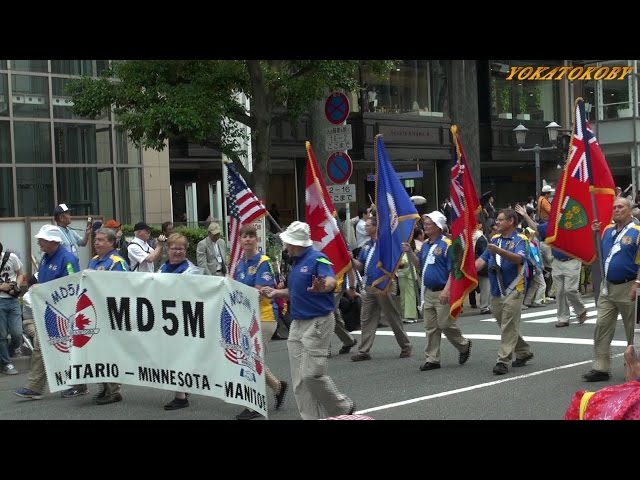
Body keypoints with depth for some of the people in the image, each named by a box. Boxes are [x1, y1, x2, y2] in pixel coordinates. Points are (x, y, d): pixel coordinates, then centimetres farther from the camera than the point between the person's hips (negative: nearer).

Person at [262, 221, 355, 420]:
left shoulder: (317, 258, -14)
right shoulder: (296, 262, 14)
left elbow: (331, 281, -33)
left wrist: (322, 287, -54)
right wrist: (276, 292, 23)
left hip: (317, 322, -9)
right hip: (297, 324, 9)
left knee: (312, 374, -12)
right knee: (299, 380, 6)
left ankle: (343, 408, 8)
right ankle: (311, 417, 11)